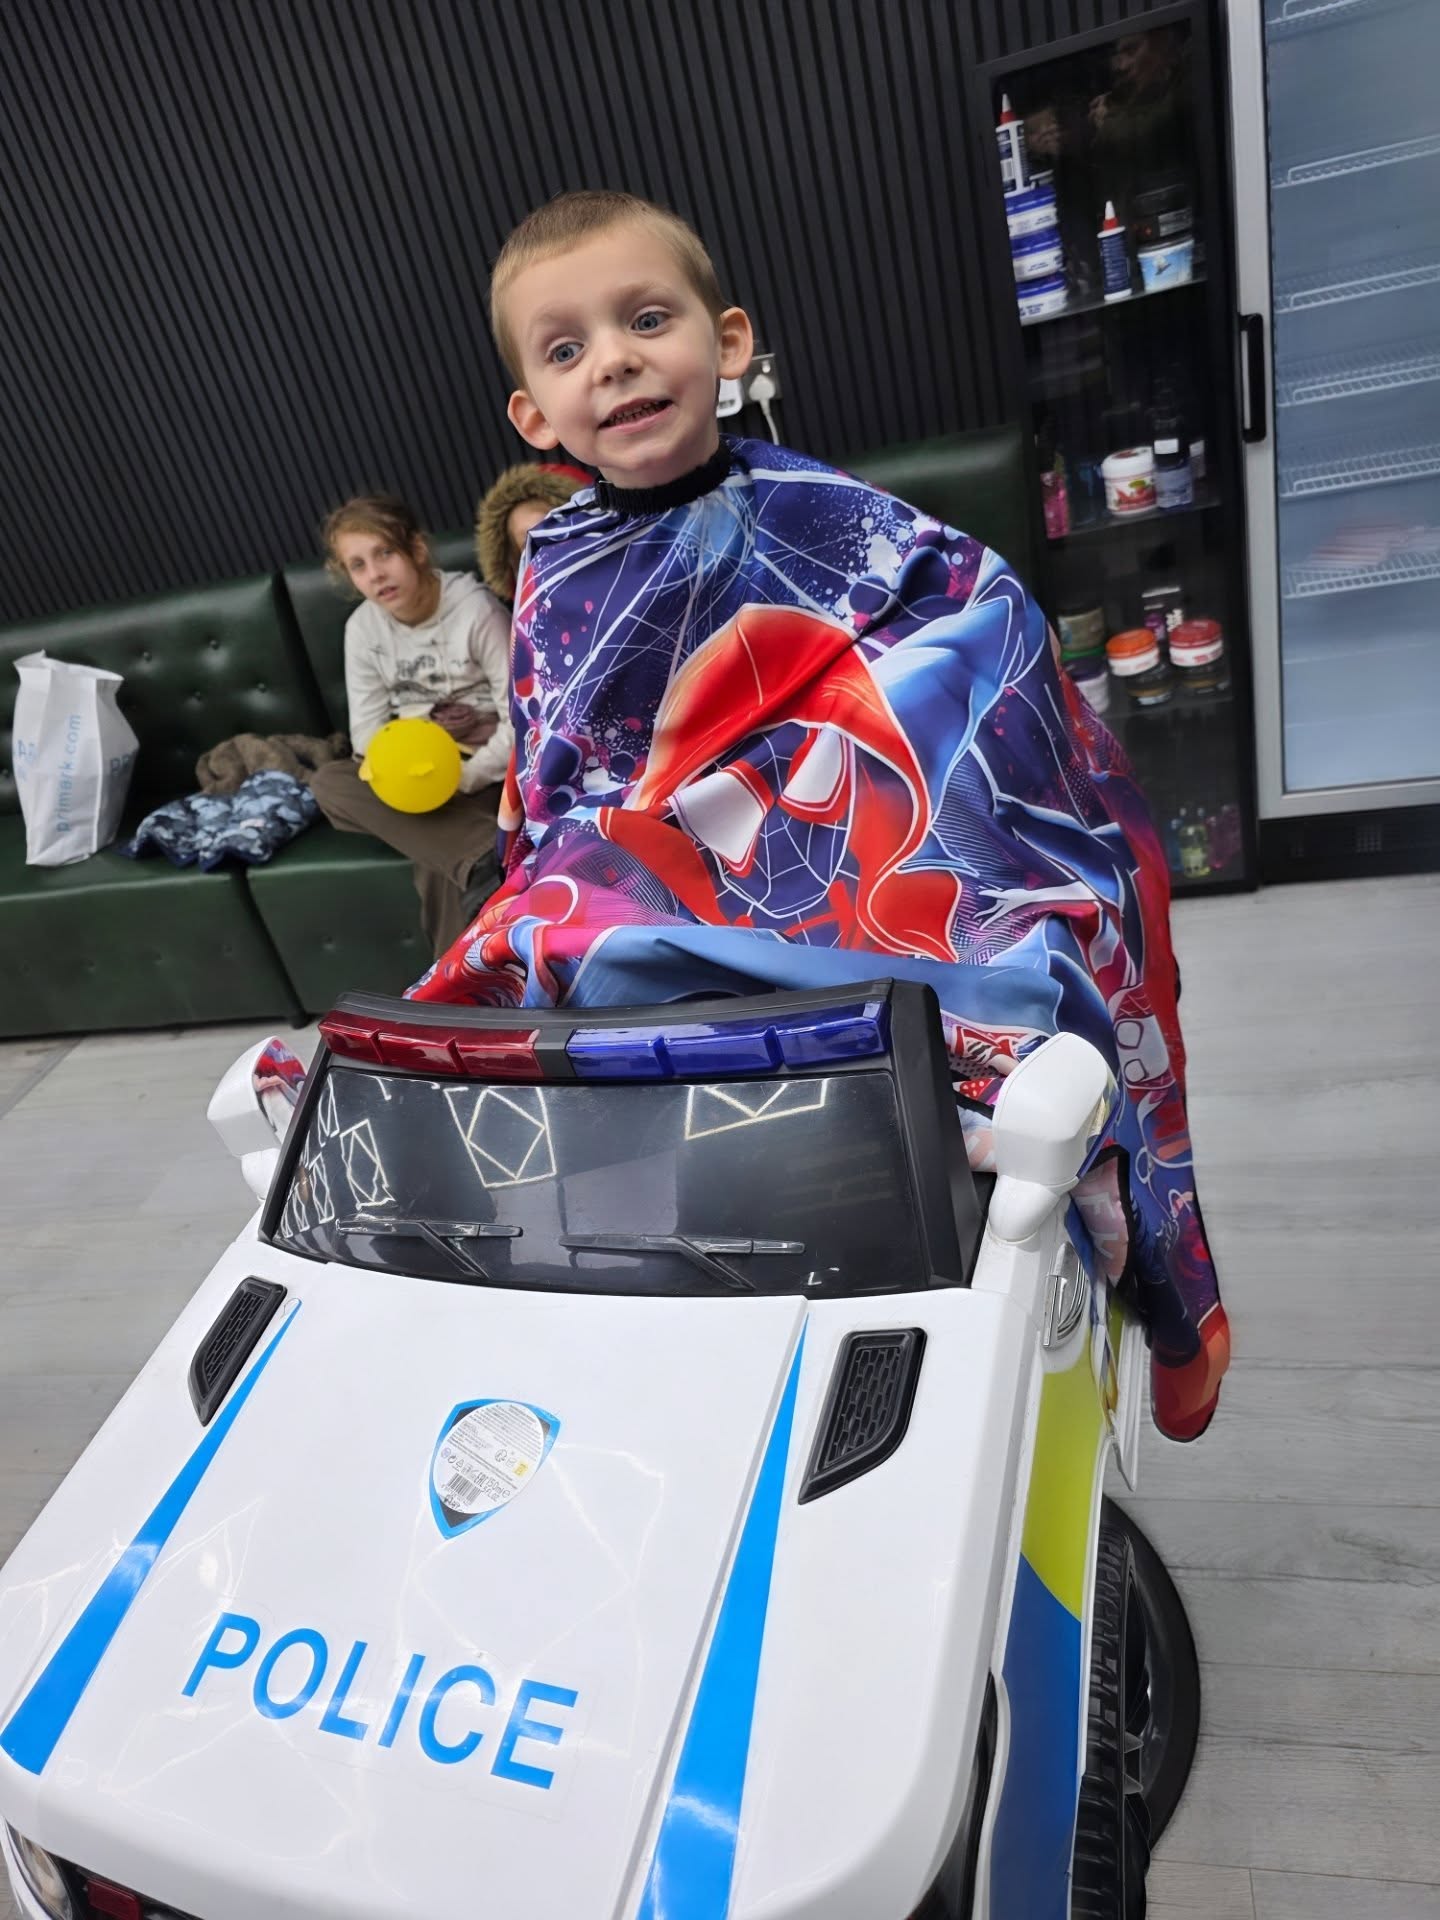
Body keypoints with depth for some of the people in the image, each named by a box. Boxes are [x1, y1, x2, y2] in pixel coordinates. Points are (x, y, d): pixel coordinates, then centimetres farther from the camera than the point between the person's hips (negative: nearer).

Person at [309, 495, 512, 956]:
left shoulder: (475, 610, -13)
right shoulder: (362, 628, 1)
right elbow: (367, 729, 2)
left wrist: (464, 777, -26)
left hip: (491, 770, -6)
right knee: (329, 783, -24)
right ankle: (486, 857, -40)